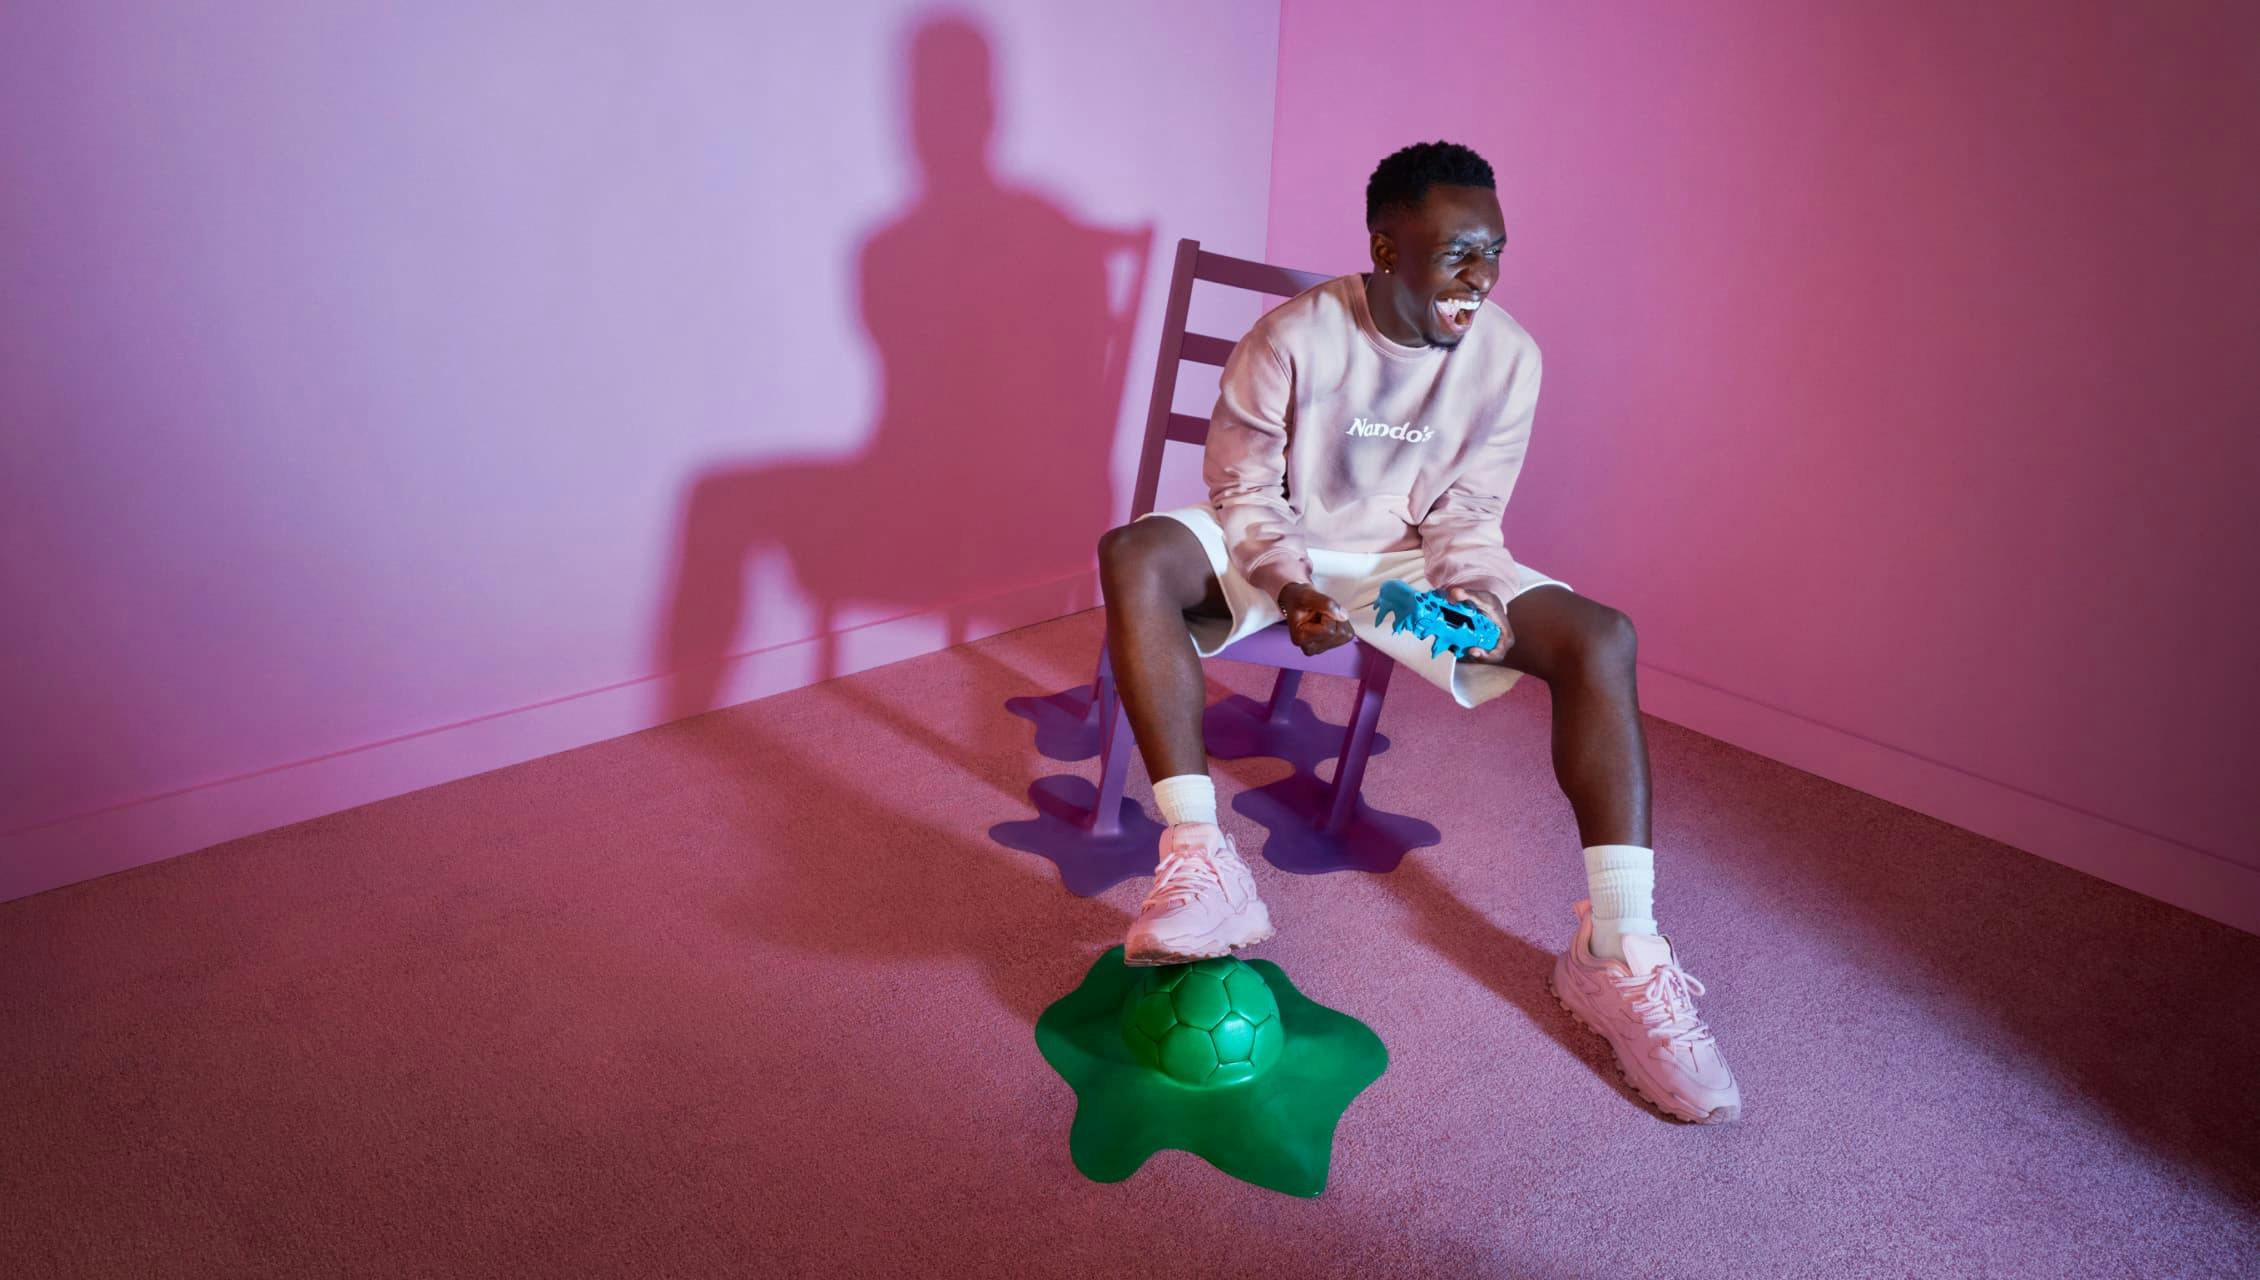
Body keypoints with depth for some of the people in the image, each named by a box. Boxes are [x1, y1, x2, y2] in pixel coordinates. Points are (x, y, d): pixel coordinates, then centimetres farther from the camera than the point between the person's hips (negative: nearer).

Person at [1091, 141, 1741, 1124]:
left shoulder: (1508, 355, -9)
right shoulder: (1294, 338, -17)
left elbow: (1467, 516, -2)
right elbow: (1243, 489, -9)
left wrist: (1475, 599, -22)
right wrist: (1292, 588, -26)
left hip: (1414, 562, 2)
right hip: (1281, 549, -1)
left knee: (1600, 638, -22)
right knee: (1133, 558, -32)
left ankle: (1617, 951, -21)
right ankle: (1201, 868, -36)